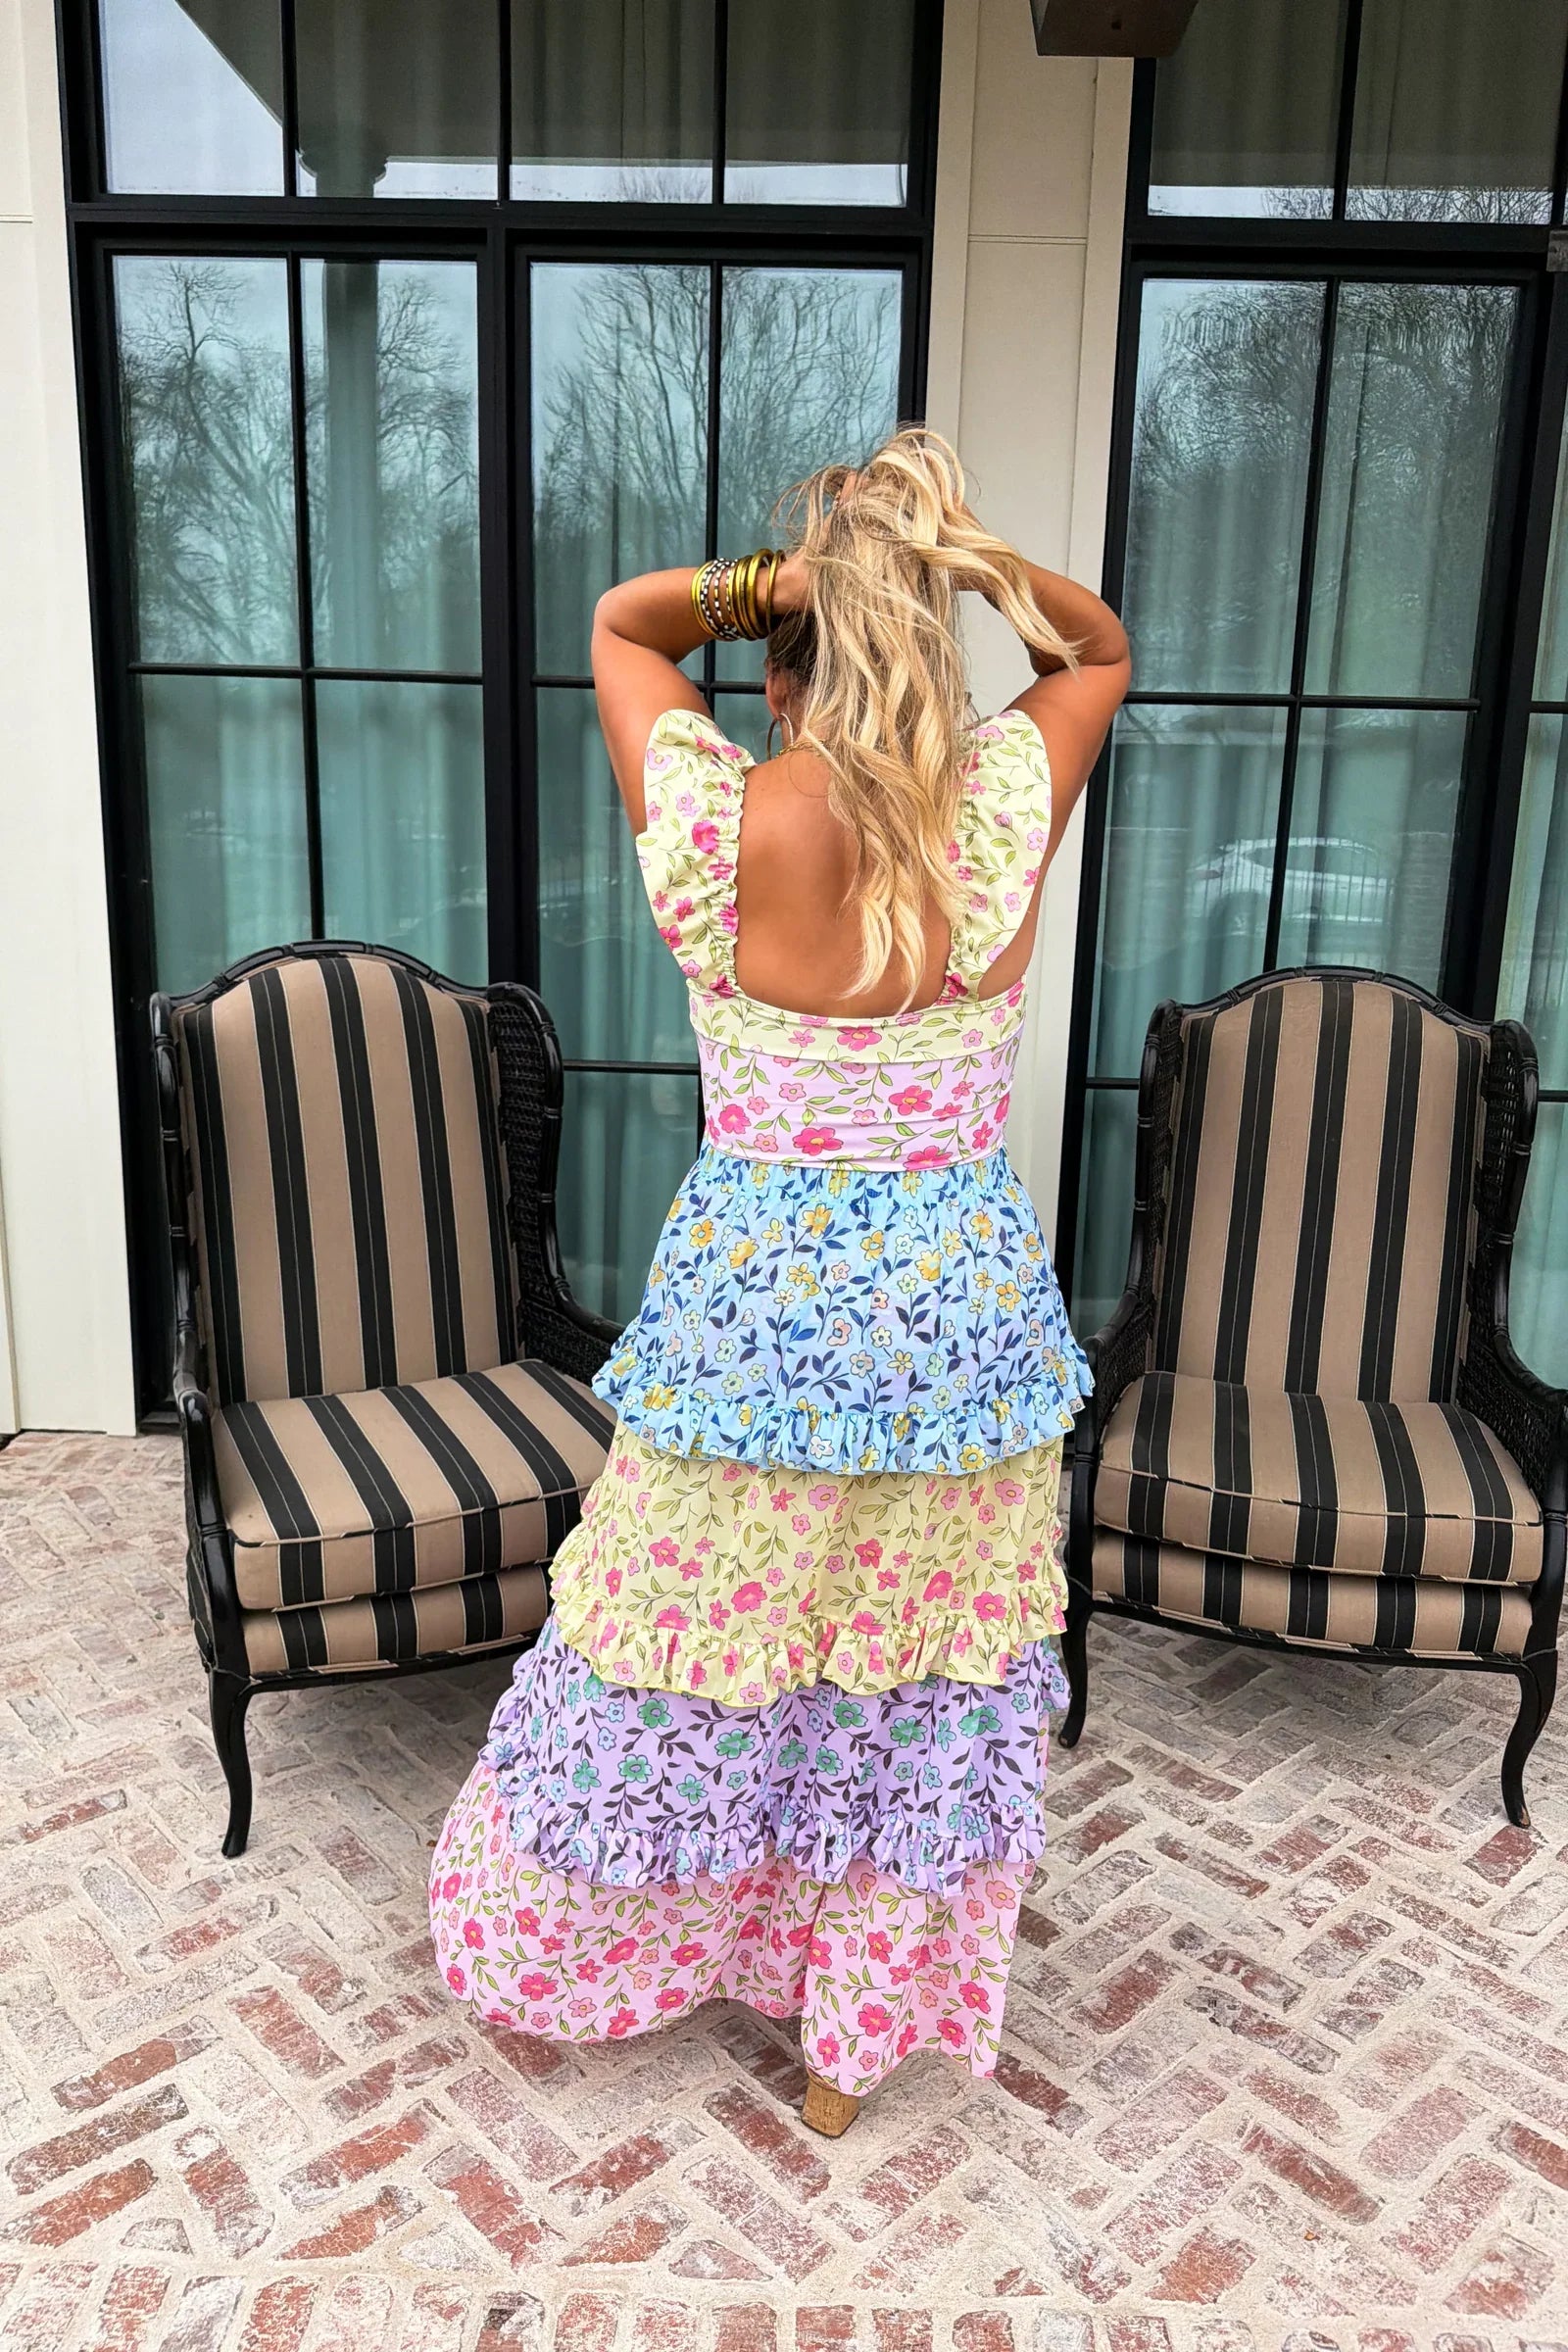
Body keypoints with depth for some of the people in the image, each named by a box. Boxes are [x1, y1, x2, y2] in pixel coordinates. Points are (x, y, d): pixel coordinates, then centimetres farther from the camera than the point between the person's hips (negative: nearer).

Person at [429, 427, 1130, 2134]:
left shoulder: (724, 824, -16)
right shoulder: (1006, 811, -11)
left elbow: (617, 619, 3)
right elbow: (1103, 648, 10)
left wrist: (774, 576, -13)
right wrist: (962, 556, -7)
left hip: (757, 1300, -1)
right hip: (961, 1300, 2)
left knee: (692, 1644, 19)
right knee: (919, 1667, 19)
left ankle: (563, 1959, 47)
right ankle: (852, 2039, 40)